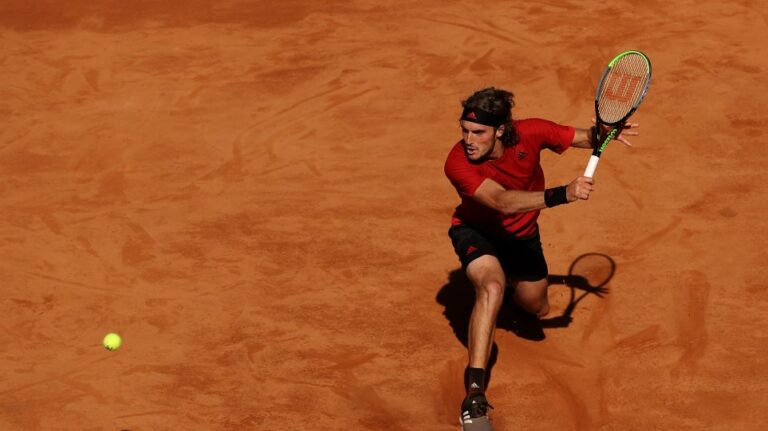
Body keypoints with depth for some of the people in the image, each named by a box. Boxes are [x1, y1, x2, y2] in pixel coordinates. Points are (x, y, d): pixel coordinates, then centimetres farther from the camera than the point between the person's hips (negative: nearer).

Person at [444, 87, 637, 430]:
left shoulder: (531, 133, -28)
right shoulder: (458, 164, -37)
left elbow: (585, 138, -13)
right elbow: (501, 200, -49)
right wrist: (562, 194, -59)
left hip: (522, 234, 4)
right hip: (476, 231, -4)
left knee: (537, 309, 17)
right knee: (492, 287, -35)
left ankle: (513, 282, 55)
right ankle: (474, 394, -34)